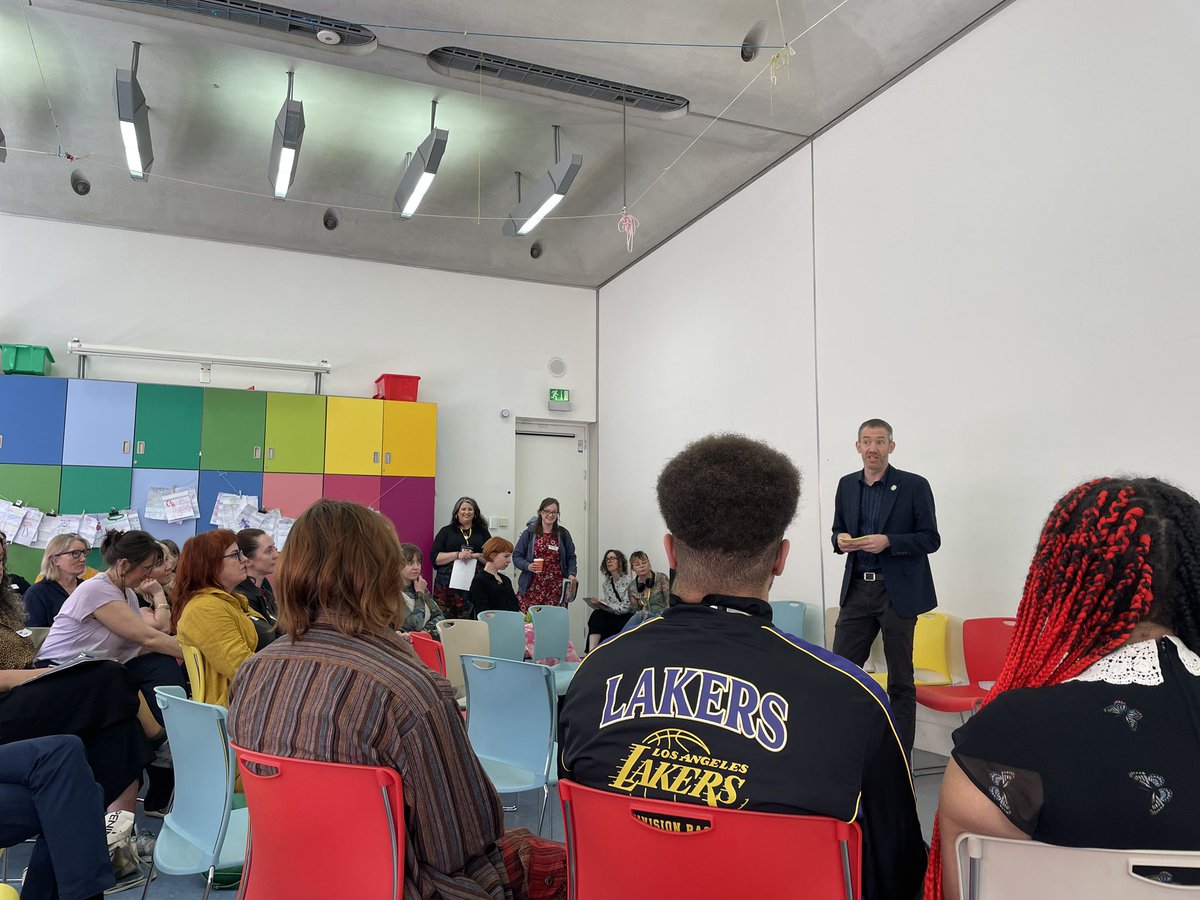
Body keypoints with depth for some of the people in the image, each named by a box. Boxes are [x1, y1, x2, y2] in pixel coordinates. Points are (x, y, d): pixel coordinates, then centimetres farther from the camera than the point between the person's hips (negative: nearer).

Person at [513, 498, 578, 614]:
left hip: (556, 589, 1)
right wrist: (527, 566, -13)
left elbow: (571, 557, 13)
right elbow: (516, 556, 5)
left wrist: (571, 574, -3)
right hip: (532, 587, -1)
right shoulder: (529, 533, 4)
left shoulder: (563, 534, 10)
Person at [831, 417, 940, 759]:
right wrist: (840, 539, -6)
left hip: (897, 592, -4)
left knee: (900, 679, 7)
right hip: (856, 589, 4)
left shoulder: (914, 486, -5)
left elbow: (930, 539, -6)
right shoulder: (846, 485, 8)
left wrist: (888, 541, -19)